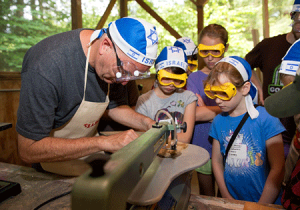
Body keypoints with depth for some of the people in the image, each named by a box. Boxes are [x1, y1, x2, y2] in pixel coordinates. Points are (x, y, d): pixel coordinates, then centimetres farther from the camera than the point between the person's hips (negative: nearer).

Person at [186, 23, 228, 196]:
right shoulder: (195, 78, -2)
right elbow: (195, 114, -15)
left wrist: (207, 110, -13)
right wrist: (223, 110, -13)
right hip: (203, 148, 0)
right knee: (206, 199, 16)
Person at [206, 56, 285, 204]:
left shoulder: (265, 118, -14)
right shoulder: (218, 122, -3)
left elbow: (278, 168, -12)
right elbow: (217, 162, 3)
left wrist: (261, 205, -10)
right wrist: (227, 197, -2)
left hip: (264, 202, -3)